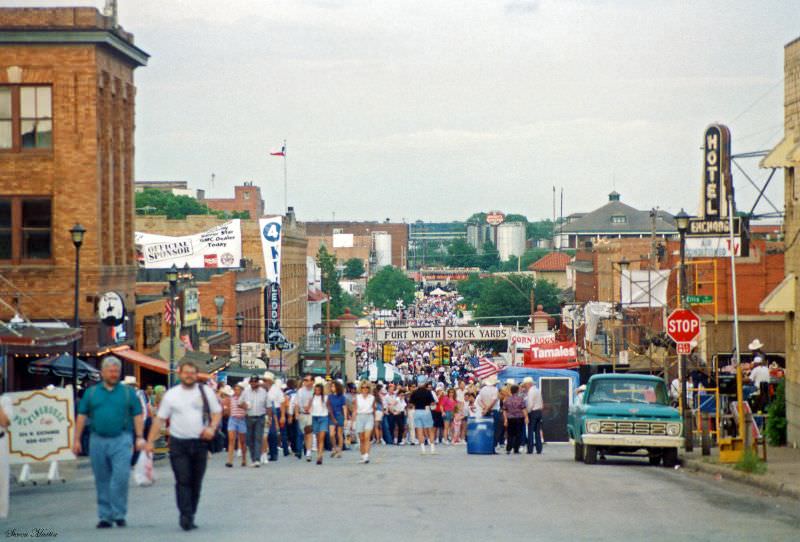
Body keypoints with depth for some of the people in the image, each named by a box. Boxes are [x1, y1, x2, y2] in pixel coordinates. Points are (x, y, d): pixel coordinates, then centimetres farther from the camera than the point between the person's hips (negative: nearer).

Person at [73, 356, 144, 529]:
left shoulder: (127, 392, 7)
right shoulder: (91, 393, 10)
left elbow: (137, 416, 6)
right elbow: (82, 416, 10)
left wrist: (140, 437, -3)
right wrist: (77, 440, 4)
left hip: (121, 440, -2)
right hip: (98, 441, 2)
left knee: (121, 477, -13)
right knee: (102, 481, 7)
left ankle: (119, 514, -5)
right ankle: (105, 516, 13)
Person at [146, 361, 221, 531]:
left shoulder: (206, 392, 7)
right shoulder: (171, 395, 6)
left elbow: (217, 412, 10)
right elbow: (159, 419, 7)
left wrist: (212, 428, -9)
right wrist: (150, 441, 0)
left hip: (200, 442, 1)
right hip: (178, 443, -1)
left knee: (196, 483, 5)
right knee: (183, 481, -11)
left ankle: (189, 516, 14)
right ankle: (186, 517, -15)